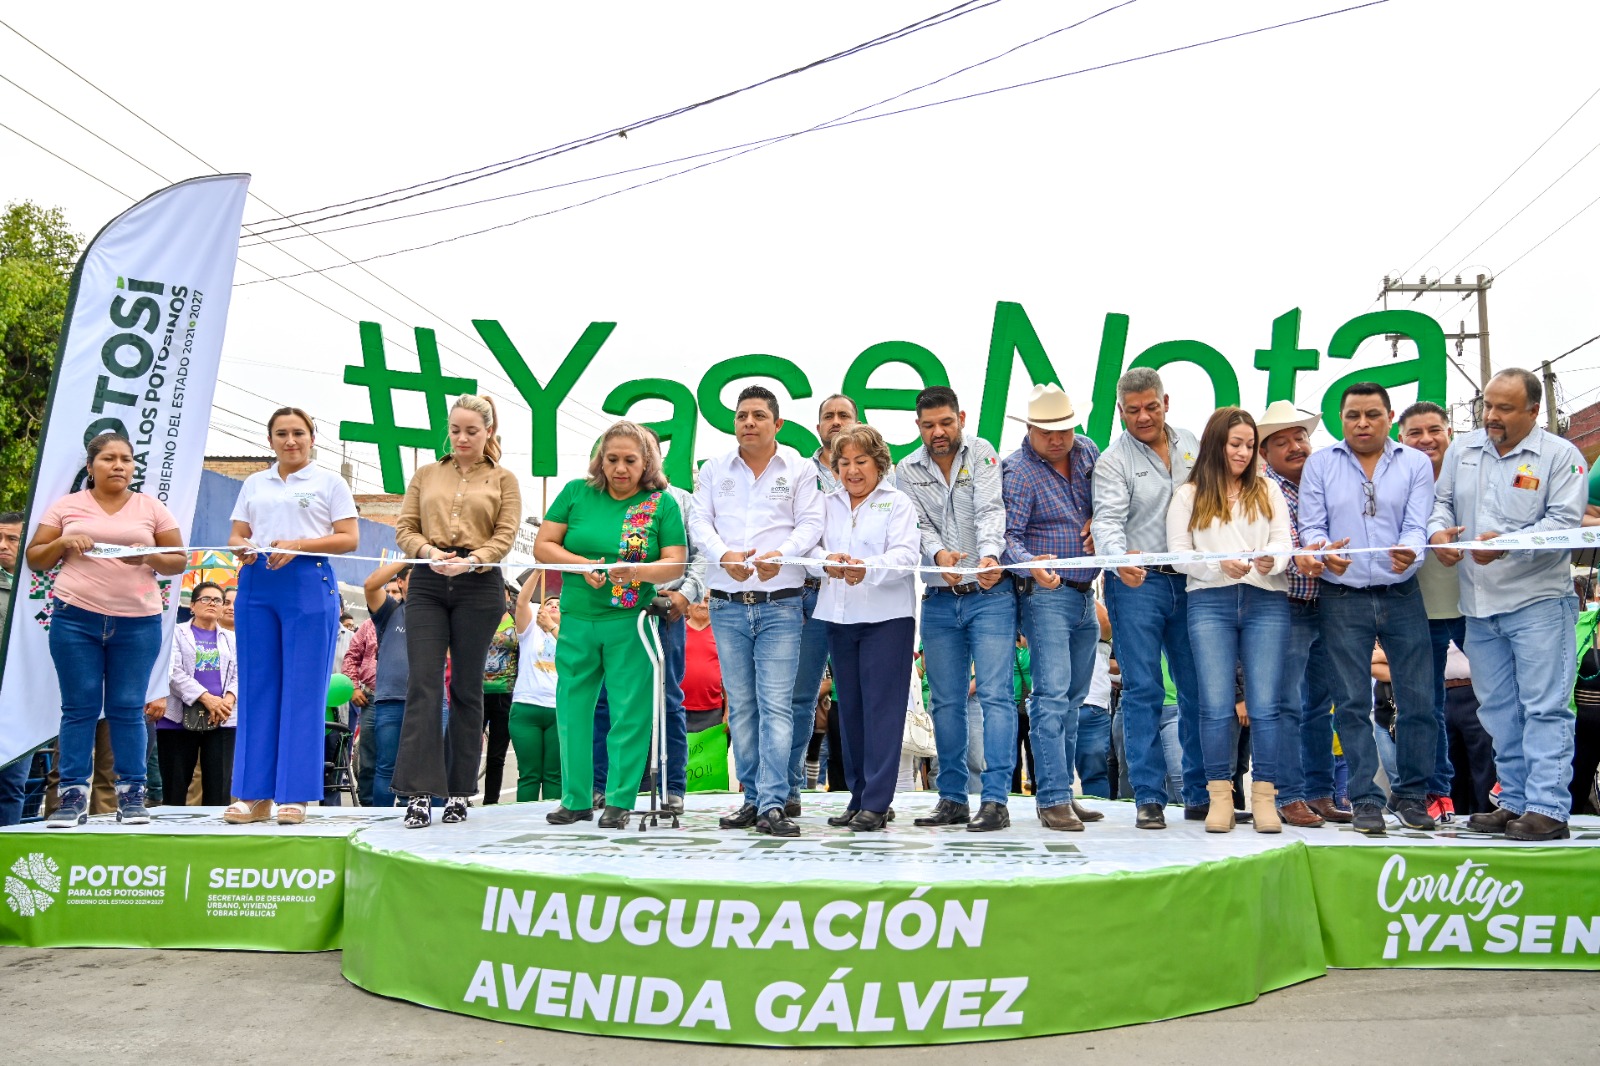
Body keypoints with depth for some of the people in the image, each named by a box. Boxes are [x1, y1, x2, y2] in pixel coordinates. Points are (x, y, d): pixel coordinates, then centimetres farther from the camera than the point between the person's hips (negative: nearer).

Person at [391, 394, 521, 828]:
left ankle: (459, 792, 12)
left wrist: (471, 560, -20)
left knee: (467, 689, 5)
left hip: (479, 585, -1)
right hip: (427, 584, 1)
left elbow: (505, 536, -2)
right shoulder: (427, 475, 15)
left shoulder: (503, 480, 9)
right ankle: (420, 792, -9)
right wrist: (429, 552, -12)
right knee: (423, 684, -8)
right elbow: (404, 528, 9)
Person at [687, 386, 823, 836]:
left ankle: (773, 805, -9)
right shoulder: (714, 470, 12)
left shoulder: (800, 468, 6)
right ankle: (753, 799, 16)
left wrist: (780, 554, -20)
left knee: (777, 705, -9)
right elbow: (699, 521, 5)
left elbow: (810, 523, -1)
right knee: (741, 706, 7)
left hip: (781, 604, -3)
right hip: (727, 604, 3)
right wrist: (725, 554, -15)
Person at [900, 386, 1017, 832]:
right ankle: (952, 799, 16)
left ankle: (995, 800, -7)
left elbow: (991, 512, -15)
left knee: (994, 695, -8)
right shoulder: (909, 470, 7)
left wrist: (990, 555, -35)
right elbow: (918, 524, -2)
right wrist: (938, 553, -24)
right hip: (939, 600, 4)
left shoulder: (982, 454, -1)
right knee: (945, 702, 8)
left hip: (990, 595, -4)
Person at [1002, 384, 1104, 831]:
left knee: (1073, 698, 11)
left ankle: (1062, 793, 19)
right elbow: (1008, 535, -17)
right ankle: (1052, 800, -9)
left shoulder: (1087, 450, 9)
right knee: (1052, 697, -12)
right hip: (1046, 595, -7)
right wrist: (1031, 565, -37)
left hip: (1086, 596, 7)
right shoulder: (1017, 470, -10)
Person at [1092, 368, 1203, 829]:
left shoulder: (1192, 446, 12)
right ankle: (1149, 797, 2)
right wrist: (1121, 557, -33)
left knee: (1199, 689, 7)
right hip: (1137, 583, -4)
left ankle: (1200, 794, 18)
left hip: (1191, 581, 4)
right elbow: (1108, 521, -13)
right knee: (1142, 691, -4)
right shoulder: (1113, 461, -2)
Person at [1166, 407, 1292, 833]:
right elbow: (1178, 554, 4)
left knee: (1266, 705, -3)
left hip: (1266, 602, 1)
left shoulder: (1267, 490, 17)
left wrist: (1272, 559, -16)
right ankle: (1220, 796, 4)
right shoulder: (1188, 495, 12)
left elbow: (1284, 540, 7)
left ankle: (1264, 797, 3)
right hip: (1210, 603, -1)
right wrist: (1219, 565, -13)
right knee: (1216, 705, -4)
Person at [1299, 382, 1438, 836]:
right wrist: (1324, 552, -21)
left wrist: (1408, 553, -26)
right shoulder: (1320, 464, 7)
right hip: (1342, 599, 0)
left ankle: (1411, 794, 18)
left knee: (1417, 697, 3)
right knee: (1352, 702, 1)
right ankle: (1366, 799, 9)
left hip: (1402, 595, 1)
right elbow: (1310, 526, 1)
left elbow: (1417, 526, -4)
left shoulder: (1416, 464, 7)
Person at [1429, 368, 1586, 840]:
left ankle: (1547, 809, -3)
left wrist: (1507, 544, -23)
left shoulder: (1559, 455, -4)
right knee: (1499, 711, 11)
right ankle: (1515, 802, 20)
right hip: (1479, 606, 6)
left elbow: (1565, 521, -12)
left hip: (1538, 602, -6)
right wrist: (1438, 532, -5)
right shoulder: (1462, 450, 11)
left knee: (1545, 708, -5)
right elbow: (1442, 501, 17)